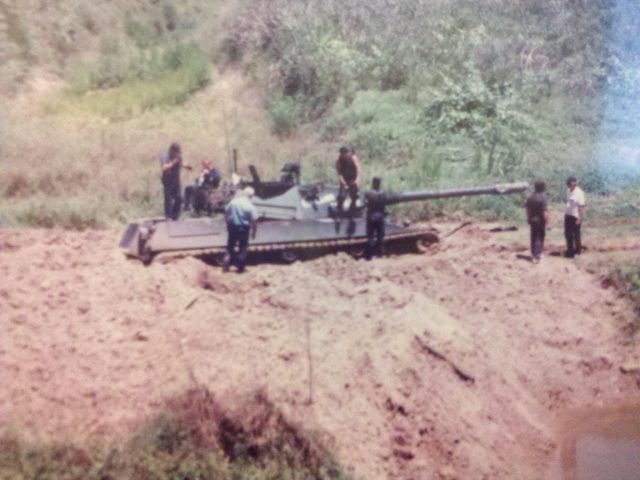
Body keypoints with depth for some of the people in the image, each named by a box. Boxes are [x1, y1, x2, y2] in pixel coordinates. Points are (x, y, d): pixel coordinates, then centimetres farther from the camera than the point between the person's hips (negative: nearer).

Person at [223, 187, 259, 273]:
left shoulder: (233, 202, -2)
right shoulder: (251, 207, -12)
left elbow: (226, 214, 6)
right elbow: (254, 222, -12)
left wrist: (228, 224, 18)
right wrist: (254, 233, 0)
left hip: (232, 227, 3)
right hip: (244, 229, -3)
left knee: (230, 246, 15)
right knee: (242, 248, 11)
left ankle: (225, 265, 11)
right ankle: (240, 267, 13)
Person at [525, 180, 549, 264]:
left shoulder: (530, 197, 1)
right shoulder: (542, 197, -19)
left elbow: (528, 209, 7)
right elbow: (545, 211, -21)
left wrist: (528, 219, 18)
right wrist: (546, 221, -13)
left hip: (532, 220, 6)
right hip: (540, 220, -6)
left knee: (534, 237, 15)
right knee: (540, 238, 2)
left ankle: (534, 255, 22)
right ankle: (537, 256, 1)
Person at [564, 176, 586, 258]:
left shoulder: (579, 193, -19)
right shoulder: (568, 191, 5)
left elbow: (581, 206, -19)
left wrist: (579, 219, -21)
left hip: (576, 216, -8)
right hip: (568, 215, 8)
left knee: (576, 234, 4)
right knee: (568, 234, 14)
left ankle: (578, 251, 18)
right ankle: (570, 250, 26)